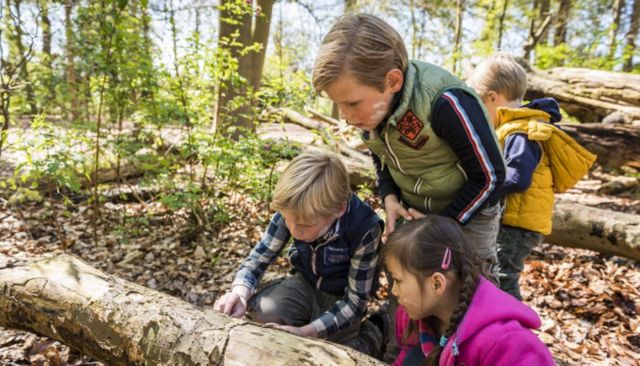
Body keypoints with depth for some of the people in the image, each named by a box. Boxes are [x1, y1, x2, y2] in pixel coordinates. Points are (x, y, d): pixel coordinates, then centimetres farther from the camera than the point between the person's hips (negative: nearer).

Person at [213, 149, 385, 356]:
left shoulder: (364, 229, -34)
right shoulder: (292, 211, -25)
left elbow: (355, 301, -25)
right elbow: (260, 256, -14)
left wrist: (306, 331, -35)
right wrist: (240, 292, -34)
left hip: (342, 298, -3)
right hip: (306, 284, 3)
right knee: (261, 311, -23)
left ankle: (368, 337, 11)